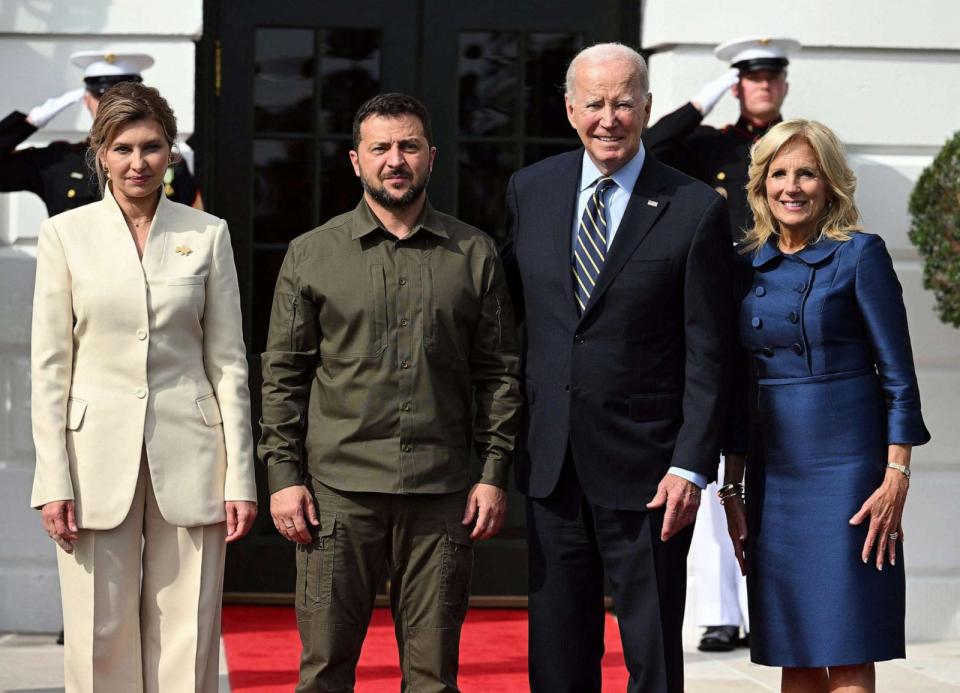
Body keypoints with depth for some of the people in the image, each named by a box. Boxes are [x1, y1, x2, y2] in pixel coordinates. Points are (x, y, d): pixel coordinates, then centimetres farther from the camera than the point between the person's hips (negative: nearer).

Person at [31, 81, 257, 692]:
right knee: (101, 641, 0)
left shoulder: (208, 235, 6)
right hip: (98, 455, -1)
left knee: (188, 641, 1)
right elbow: (49, 366, 2)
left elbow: (229, 363, 6)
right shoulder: (66, 234, 3)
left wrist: (241, 477, 1)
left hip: (187, 454, 1)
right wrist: (53, 480, -5)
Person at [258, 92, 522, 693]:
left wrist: (494, 474, 2)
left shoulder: (475, 254, 8)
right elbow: (283, 375, 7)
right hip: (338, 489, -1)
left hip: (441, 490, 1)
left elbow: (500, 372, 9)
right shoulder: (312, 255, 6)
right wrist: (284, 475, -1)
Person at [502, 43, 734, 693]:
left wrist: (691, 467, -14)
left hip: (645, 468, -4)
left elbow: (708, 354, -7)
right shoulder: (531, 189, 7)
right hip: (551, 463, 4)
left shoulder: (696, 210, -6)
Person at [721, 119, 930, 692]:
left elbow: (898, 377, -5)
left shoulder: (859, 255, -4)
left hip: (846, 467, -5)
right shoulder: (748, 264, 10)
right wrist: (731, 488, 12)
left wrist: (897, 477, -12)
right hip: (773, 471, 5)